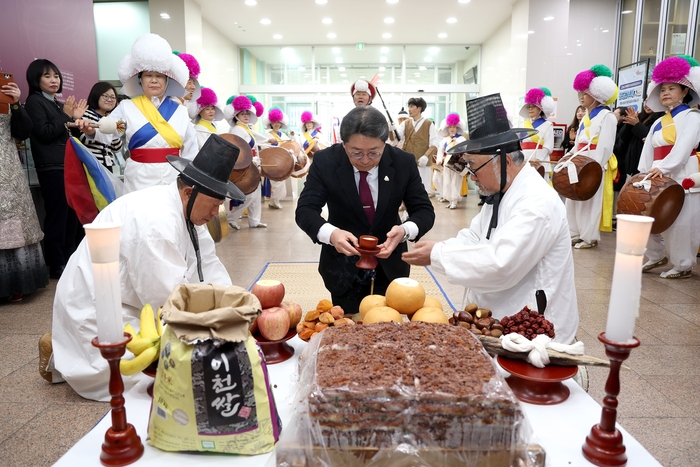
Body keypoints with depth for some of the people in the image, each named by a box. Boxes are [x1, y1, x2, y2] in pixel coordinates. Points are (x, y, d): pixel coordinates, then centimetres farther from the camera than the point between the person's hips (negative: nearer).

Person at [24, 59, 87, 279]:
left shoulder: (59, 104, 19)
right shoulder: (34, 101, -3)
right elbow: (44, 133, -14)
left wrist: (76, 119, 8)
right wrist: (66, 116, -10)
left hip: (69, 166, 8)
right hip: (52, 169, -8)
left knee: (72, 215, 10)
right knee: (57, 216, -5)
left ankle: (69, 260, 21)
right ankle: (56, 265, 3)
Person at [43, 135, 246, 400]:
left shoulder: (186, 208, -2)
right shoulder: (156, 219, -32)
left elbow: (207, 265, -2)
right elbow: (170, 295, -30)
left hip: (134, 301, 9)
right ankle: (60, 352, 8)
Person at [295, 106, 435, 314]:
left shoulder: (404, 162, -13)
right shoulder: (325, 161, -16)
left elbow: (424, 210, -10)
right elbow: (305, 210, -17)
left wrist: (405, 230, -33)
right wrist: (331, 233, -39)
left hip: (389, 264, 2)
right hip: (343, 265, -1)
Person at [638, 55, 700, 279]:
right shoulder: (658, 123, 18)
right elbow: (648, 151, 8)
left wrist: (664, 167, -29)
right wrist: (643, 175, -4)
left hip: (682, 178, -6)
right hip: (659, 178, 7)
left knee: (680, 223, -3)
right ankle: (657, 256, 25)